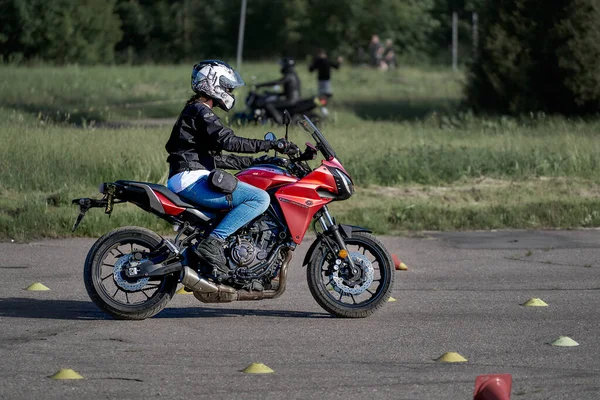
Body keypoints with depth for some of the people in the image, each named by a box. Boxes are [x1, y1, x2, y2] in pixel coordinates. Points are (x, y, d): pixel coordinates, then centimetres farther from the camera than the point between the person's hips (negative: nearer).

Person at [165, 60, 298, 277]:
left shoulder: (194, 111, 24)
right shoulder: (200, 112, -8)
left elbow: (213, 158, 26)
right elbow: (228, 141, -22)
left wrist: (252, 162, 22)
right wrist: (271, 144, -21)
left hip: (184, 181, 11)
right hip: (192, 180, -11)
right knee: (260, 198, -20)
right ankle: (213, 242, -25)